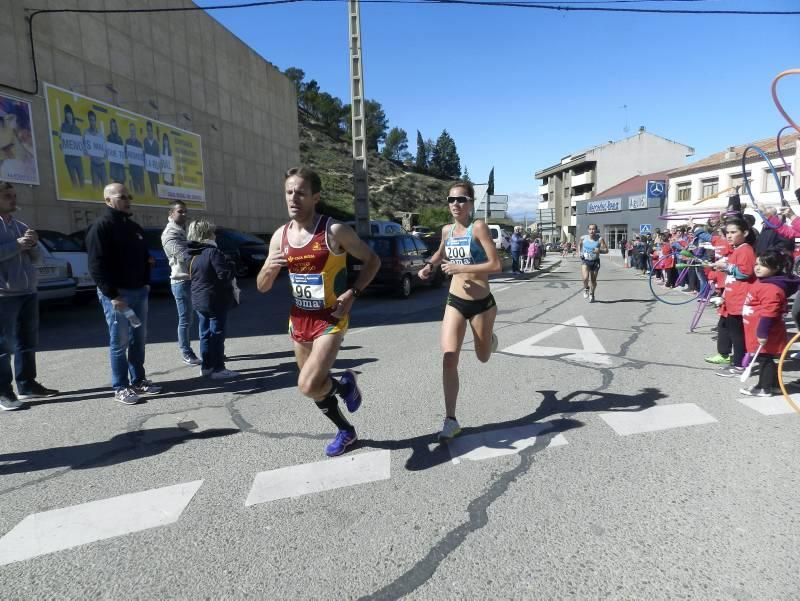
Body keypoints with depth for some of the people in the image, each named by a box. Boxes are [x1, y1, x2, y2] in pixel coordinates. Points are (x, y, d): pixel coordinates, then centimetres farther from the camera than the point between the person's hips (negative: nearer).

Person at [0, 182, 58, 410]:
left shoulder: (21, 226, 16)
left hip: (29, 292, 7)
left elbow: (36, 258, 16)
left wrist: (33, 245, -3)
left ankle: (27, 385, 21)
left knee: (27, 342, 12)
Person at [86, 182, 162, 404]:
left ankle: (138, 380, 21)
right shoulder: (101, 227, -10)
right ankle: (121, 388, 6)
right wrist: (112, 294, -19)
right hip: (116, 294, -8)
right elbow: (96, 265, -16)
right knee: (119, 342, -2)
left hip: (139, 291, 8)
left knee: (139, 339, 11)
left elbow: (144, 257, 23)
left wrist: (146, 283, 12)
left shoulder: (134, 227, 16)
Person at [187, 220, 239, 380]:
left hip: (200, 300, 8)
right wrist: (232, 267, -2)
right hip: (216, 301, -8)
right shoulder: (212, 252, -18)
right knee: (217, 334, -2)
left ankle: (206, 366, 20)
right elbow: (225, 274, -22)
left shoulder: (194, 255, 10)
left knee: (206, 334, 14)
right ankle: (216, 368, 2)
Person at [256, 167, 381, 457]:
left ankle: (345, 384, 14)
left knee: (308, 386, -20)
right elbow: (262, 287, 6)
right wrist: (269, 269, -16)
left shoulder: (335, 231, -15)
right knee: (315, 386, 17)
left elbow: (372, 260, -4)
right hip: (299, 319, 6)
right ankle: (346, 430, 41)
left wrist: (352, 293, -16)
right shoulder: (280, 236, 0)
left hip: (330, 319, -6)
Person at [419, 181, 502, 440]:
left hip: (482, 303, -3)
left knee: (483, 357, 18)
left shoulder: (478, 227, -14)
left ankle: (490, 338, 55)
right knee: (449, 360, -9)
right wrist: (430, 265, 8)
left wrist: (459, 268, -22)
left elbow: (496, 265, -21)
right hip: (455, 302, 4)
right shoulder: (447, 230, 3)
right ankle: (450, 420, -1)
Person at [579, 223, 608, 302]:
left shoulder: (600, 239, -12)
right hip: (585, 261, 0)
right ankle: (586, 288, 14)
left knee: (593, 280, 10)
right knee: (585, 278, -20)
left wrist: (599, 250, -31)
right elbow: (579, 244, 17)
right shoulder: (583, 238, -6)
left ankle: (591, 294, 37)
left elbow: (606, 250, -11)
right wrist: (580, 252, 3)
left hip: (595, 261, 0)